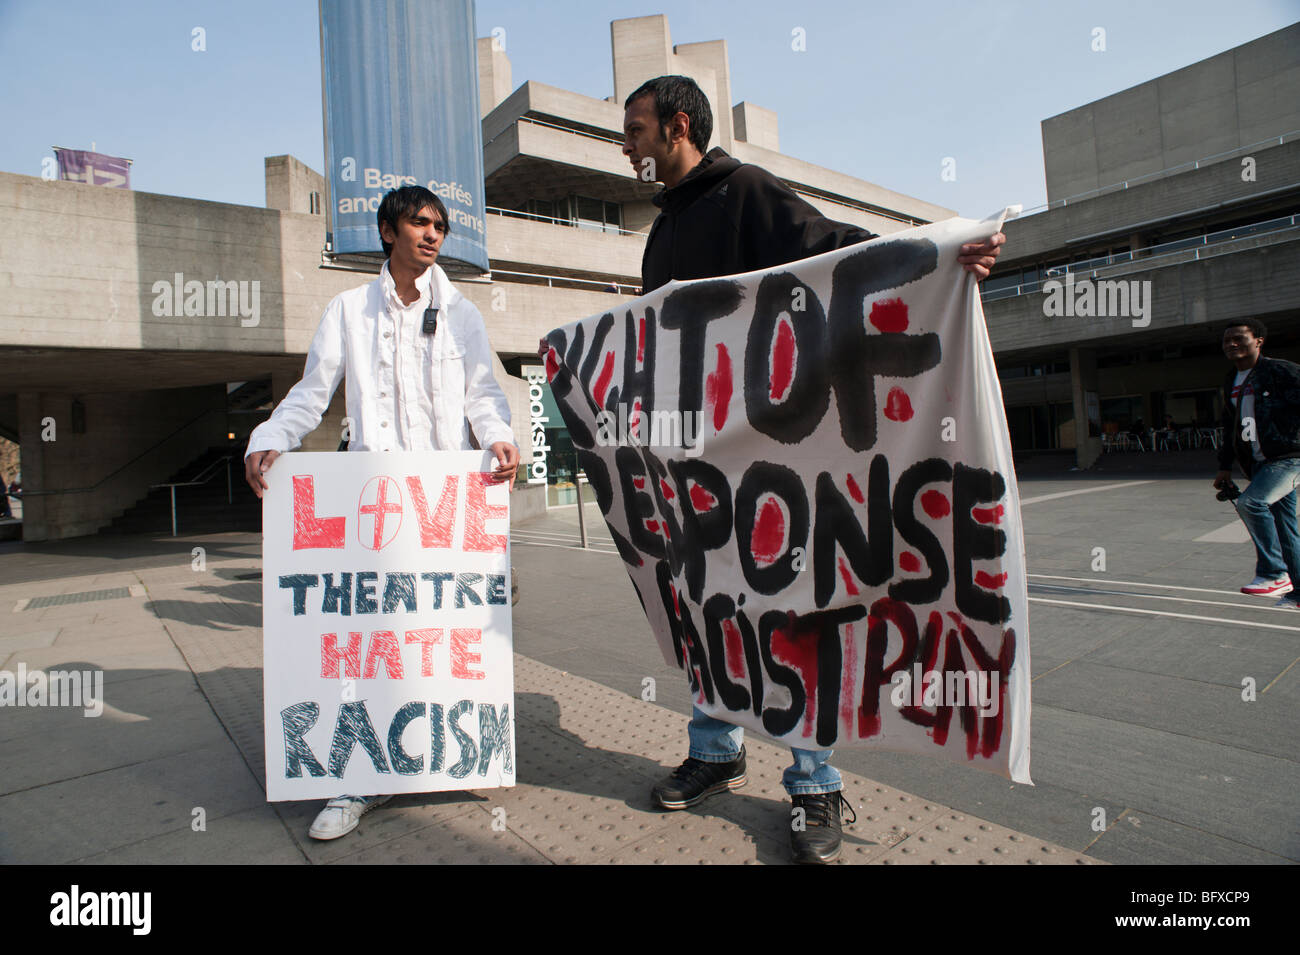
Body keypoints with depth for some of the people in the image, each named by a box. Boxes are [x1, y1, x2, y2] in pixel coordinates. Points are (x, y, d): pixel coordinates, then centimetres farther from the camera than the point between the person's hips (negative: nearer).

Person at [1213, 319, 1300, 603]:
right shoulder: (1231, 382, 16)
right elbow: (1230, 428, 22)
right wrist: (1225, 466, 19)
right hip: (1259, 463, 7)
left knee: (1250, 502, -26)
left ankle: (1275, 574, -16)